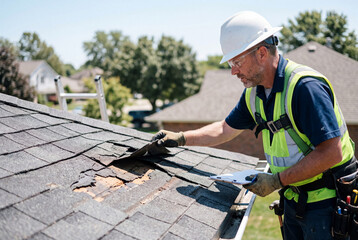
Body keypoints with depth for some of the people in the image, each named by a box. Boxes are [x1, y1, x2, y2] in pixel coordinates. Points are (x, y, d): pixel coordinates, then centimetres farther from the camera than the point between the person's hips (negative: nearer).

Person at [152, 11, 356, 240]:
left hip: (326, 202, -7)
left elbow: (332, 153, -27)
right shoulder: (254, 93, 1)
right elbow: (226, 129, 12)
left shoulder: (305, 86, -25)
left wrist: (277, 181, -24)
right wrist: (180, 138, 7)